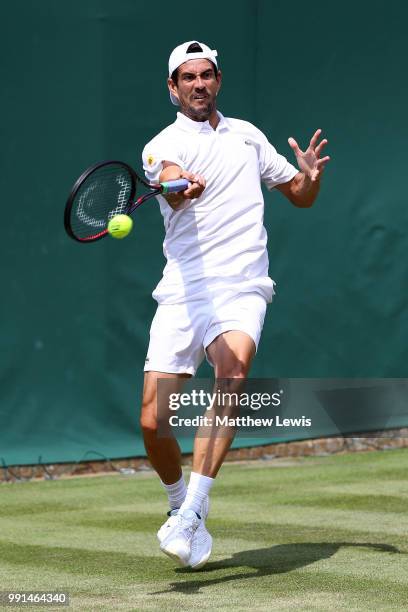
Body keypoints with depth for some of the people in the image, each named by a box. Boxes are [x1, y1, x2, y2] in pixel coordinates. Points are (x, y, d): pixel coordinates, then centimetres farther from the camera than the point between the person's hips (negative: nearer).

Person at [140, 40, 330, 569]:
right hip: (182, 292, -1)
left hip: (241, 290, 1)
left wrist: (311, 176, 2)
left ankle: (192, 512, -32)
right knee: (153, 423, -7)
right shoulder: (162, 147, 3)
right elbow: (173, 188, -20)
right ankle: (178, 498, 25)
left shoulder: (247, 135, 17)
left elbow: (300, 195, 26)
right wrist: (183, 188, -45)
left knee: (232, 370, -31)